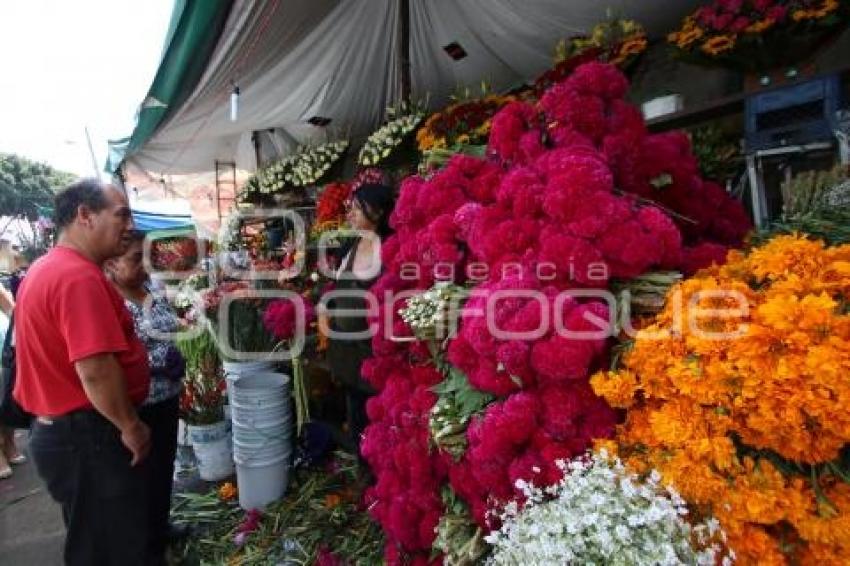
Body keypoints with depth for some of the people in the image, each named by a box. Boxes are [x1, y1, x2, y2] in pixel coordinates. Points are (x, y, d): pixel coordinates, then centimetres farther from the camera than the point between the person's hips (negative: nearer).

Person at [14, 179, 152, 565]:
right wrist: (131, 426, -17)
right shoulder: (80, 276, -24)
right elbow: (95, 369, -30)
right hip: (89, 434, -10)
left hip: (57, 428, 10)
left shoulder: (44, 269, 10)